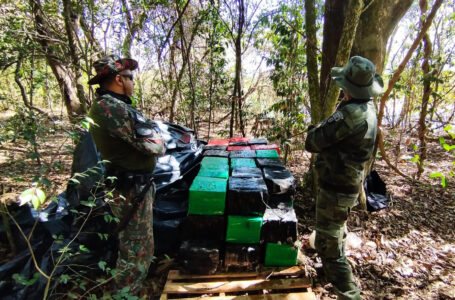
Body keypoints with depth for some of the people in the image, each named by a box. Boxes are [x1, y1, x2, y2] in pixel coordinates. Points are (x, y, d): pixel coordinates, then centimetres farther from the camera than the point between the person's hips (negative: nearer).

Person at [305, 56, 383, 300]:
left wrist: (317, 128, -5)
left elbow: (312, 143, -23)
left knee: (328, 245, 1)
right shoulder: (369, 109, 2)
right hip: (349, 185, 11)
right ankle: (332, 268, 55)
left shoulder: (351, 114, -30)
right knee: (338, 231, 31)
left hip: (335, 190, -11)